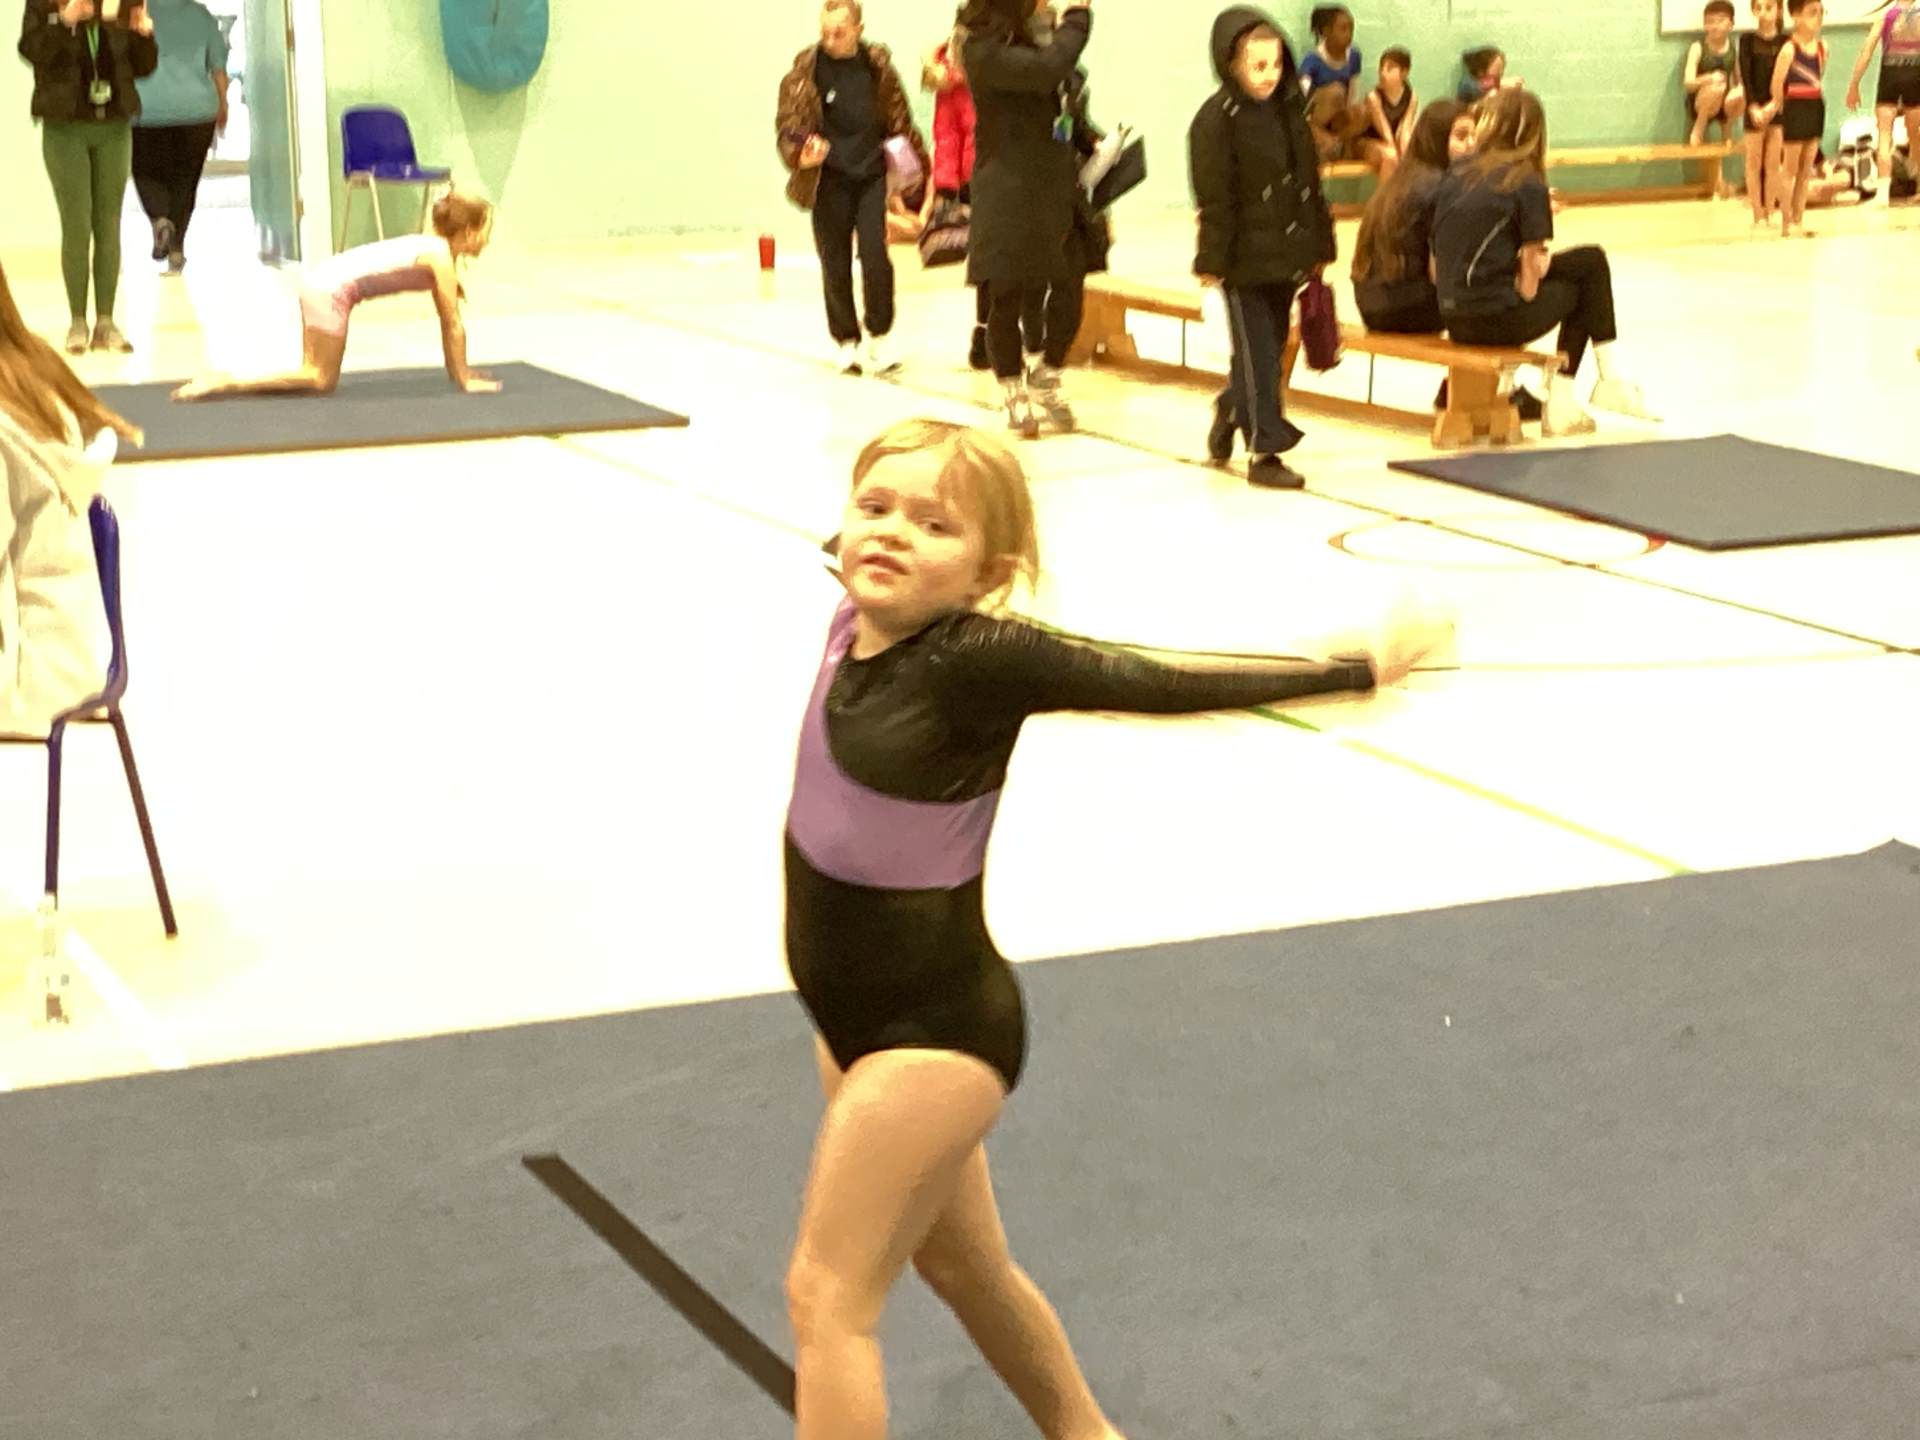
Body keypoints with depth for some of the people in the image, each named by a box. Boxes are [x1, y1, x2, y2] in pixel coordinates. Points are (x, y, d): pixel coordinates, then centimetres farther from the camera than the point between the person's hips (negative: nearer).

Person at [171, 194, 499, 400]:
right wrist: (464, 380, -1)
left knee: (316, 375, 14)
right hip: (333, 288, -9)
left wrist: (457, 370, 28)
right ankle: (221, 384, -13)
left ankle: (225, 381, 7)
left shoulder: (434, 248, 20)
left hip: (323, 277, 9)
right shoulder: (441, 257, -7)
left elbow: (446, 322, 26)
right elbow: (454, 325, -6)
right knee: (321, 381, -4)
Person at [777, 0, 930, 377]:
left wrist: (920, 164, 13)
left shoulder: (878, 65, 3)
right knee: (836, 265, 4)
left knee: (875, 257, -9)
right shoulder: (806, 69, -4)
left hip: (872, 176, 1)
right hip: (829, 180, -1)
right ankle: (846, 342, 18)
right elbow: (787, 123, -4)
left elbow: (900, 120, 12)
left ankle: (879, 336, 8)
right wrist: (801, 154, -24)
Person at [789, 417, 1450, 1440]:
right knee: (960, 1262, 25)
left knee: (827, 1294, -4)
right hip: (862, 1017, 8)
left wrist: (1362, 671, -14)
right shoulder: (856, 624, -5)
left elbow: (1164, 688, -18)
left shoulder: (976, 660, -24)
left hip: (937, 1028, -8)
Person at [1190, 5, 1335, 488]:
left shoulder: (1291, 110, 8)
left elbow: (1310, 182, 14)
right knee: (1258, 354, -4)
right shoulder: (1217, 119, -12)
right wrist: (1212, 260, -15)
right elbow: (1214, 197, -14)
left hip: (1287, 255, 7)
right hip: (1246, 258, -7)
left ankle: (1229, 417, 36)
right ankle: (1265, 452, 0)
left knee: (1269, 348, 15)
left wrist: (1318, 247, 13)